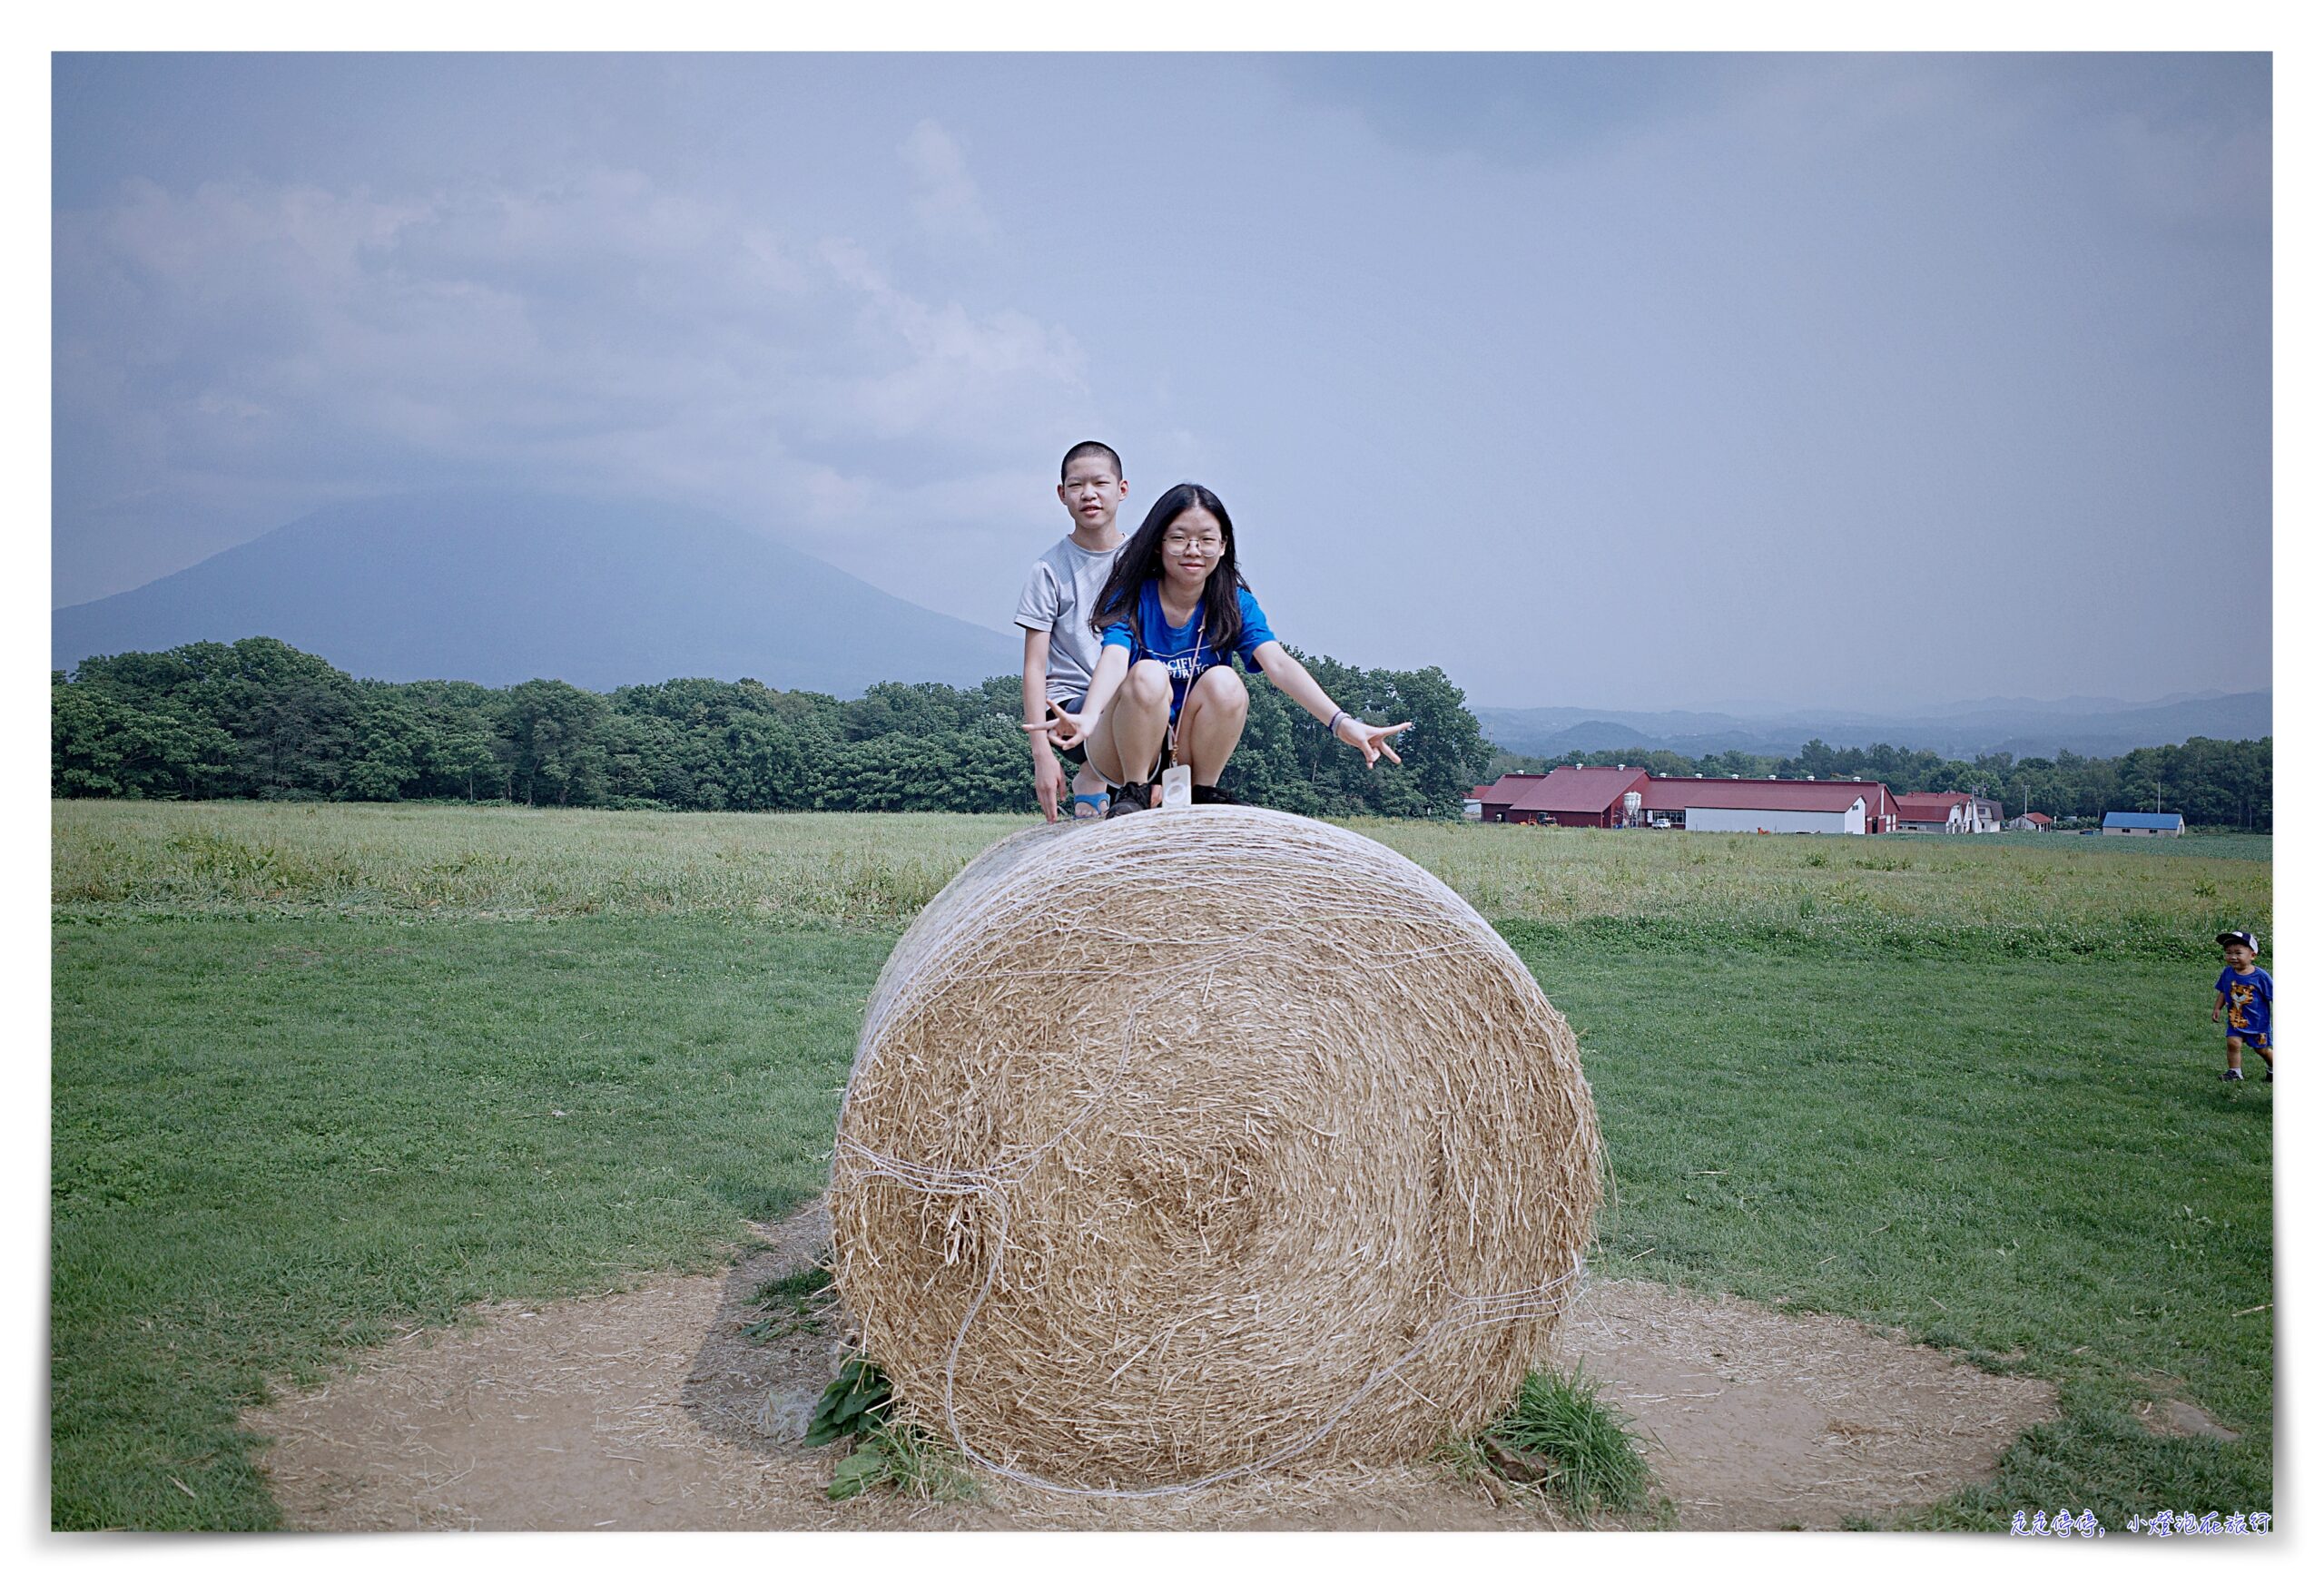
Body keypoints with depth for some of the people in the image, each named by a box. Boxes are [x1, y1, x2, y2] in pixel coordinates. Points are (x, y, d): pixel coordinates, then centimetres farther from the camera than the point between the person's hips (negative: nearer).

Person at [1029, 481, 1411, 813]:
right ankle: (1133, 792, -13)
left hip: (1190, 751, 2)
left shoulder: (1234, 603, -5)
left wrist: (1341, 722, -38)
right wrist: (1087, 716, -53)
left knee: (1224, 682, -26)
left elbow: (1278, 663, -20)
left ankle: (1203, 793, -8)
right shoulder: (1133, 597, -11)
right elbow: (1114, 658, -30)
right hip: (1123, 751, -2)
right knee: (1148, 674, -31)